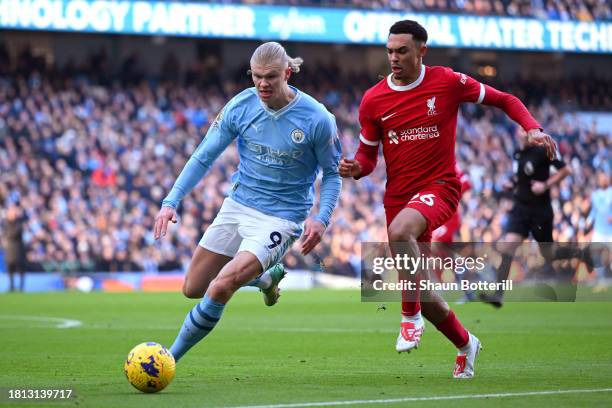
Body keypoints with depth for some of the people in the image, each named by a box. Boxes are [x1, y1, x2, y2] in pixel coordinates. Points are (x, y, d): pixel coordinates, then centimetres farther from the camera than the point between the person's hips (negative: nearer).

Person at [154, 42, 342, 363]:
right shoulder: (240, 107, -8)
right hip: (238, 206, 5)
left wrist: (321, 218, -18)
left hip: (281, 218, -5)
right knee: (193, 289, 12)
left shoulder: (318, 119, -16)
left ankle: (170, 359, -6)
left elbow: (331, 173, -2)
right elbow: (203, 158, 0)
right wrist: (171, 201, -11)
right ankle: (266, 277, 37)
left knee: (220, 288, -23)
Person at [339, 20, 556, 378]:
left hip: (439, 186, -4)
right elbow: (368, 154, 11)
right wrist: (356, 168, -13)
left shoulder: (448, 82, -5)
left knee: (400, 230, -38)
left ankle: (411, 315, -21)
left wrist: (533, 128, -12)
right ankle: (466, 344, 34)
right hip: (398, 196, 4)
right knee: (423, 294, 7)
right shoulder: (373, 100, 1)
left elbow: (505, 100, 5)